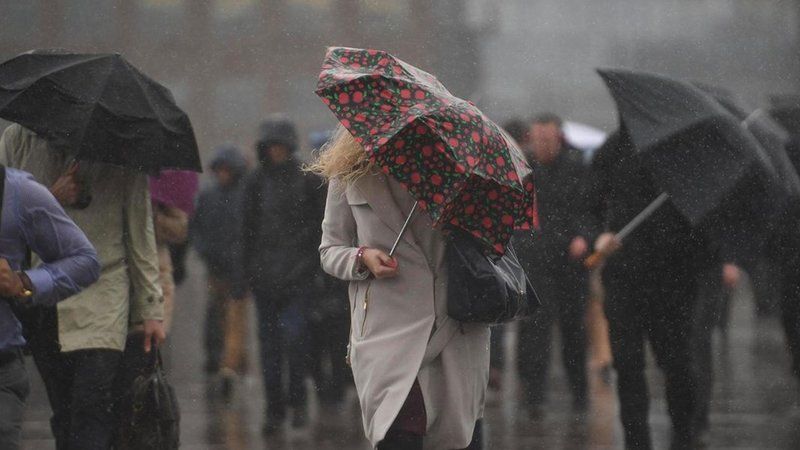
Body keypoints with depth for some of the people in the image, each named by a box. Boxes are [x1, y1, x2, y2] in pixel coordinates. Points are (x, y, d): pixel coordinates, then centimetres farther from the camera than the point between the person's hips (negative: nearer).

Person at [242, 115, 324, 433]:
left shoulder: (307, 181, 2)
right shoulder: (256, 182, 10)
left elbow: (319, 224, 6)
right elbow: (248, 229, 14)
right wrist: (249, 270, 10)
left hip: (297, 273, -3)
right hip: (264, 273, 3)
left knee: (294, 333, -14)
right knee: (269, 341, 4)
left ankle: (298, 400, 1)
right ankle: (275, 408, 11)